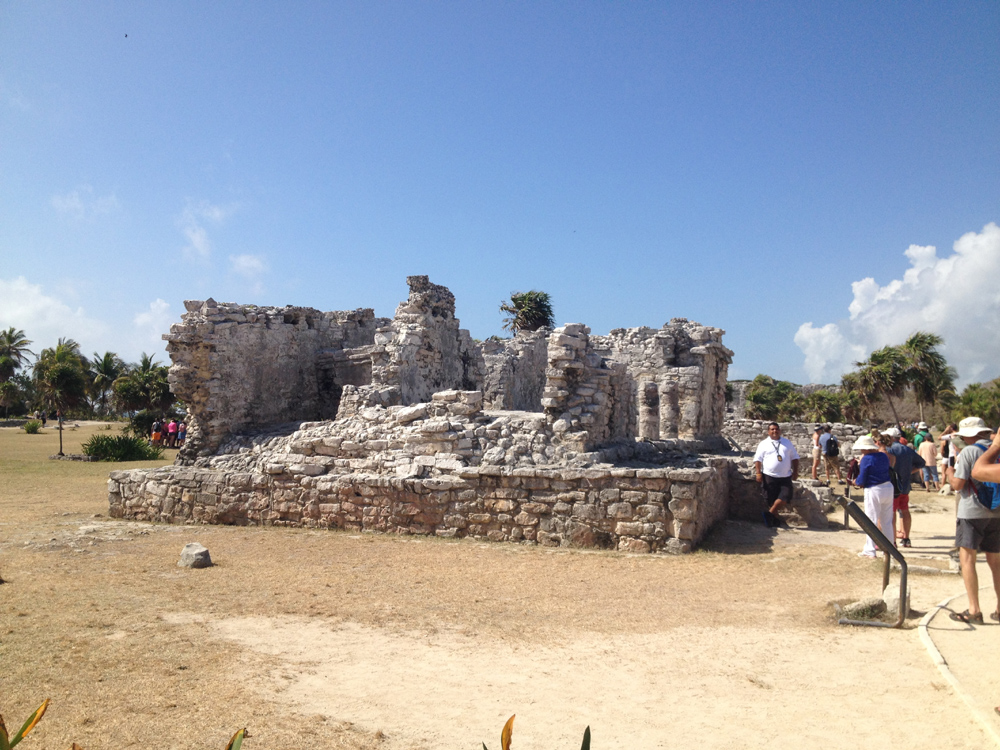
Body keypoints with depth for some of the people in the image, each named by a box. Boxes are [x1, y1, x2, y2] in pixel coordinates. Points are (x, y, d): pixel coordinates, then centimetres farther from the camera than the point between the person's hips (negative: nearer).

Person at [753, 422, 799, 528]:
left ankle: (770, 513, -1)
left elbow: (794, 457, 16)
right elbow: (758, 459, 0)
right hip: (769, 476, -3)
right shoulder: (764, 444, 4)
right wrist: (758, 473, -10)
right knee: (771, 499, 0)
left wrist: (795, 471, 8)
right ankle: (776, 519, 13)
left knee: (785, 497, -12)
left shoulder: (787, 442, 14)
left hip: (785, 477, 3)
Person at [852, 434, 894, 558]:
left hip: (873, 491, -7)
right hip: (888, 487, 7)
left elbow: (861, 481, -15)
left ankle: (870, 550, 4)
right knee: (887, 521, 16)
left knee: (871, 521, 2)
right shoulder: (884, 456, 6)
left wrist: (855, 482, 8)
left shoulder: (866, 459, -14)